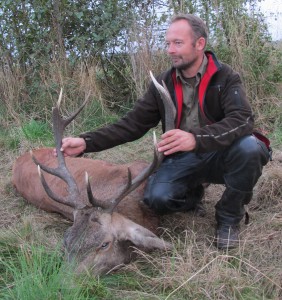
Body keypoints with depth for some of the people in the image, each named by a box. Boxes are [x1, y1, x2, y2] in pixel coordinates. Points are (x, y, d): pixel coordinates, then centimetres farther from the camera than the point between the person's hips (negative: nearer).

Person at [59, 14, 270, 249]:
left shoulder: (226, 77, -12)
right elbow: (132, 124, -5)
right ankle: (192, 195, 11)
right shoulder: (163, 84, -3)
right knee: (157, 197, -27)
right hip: (181, 159, 2)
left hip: (219, 155, -1)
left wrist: (196, 138, -47)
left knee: (249, 147, -34)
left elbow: (243, 120, -29)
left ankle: (229, 216, -7)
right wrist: (86, 142, -19)